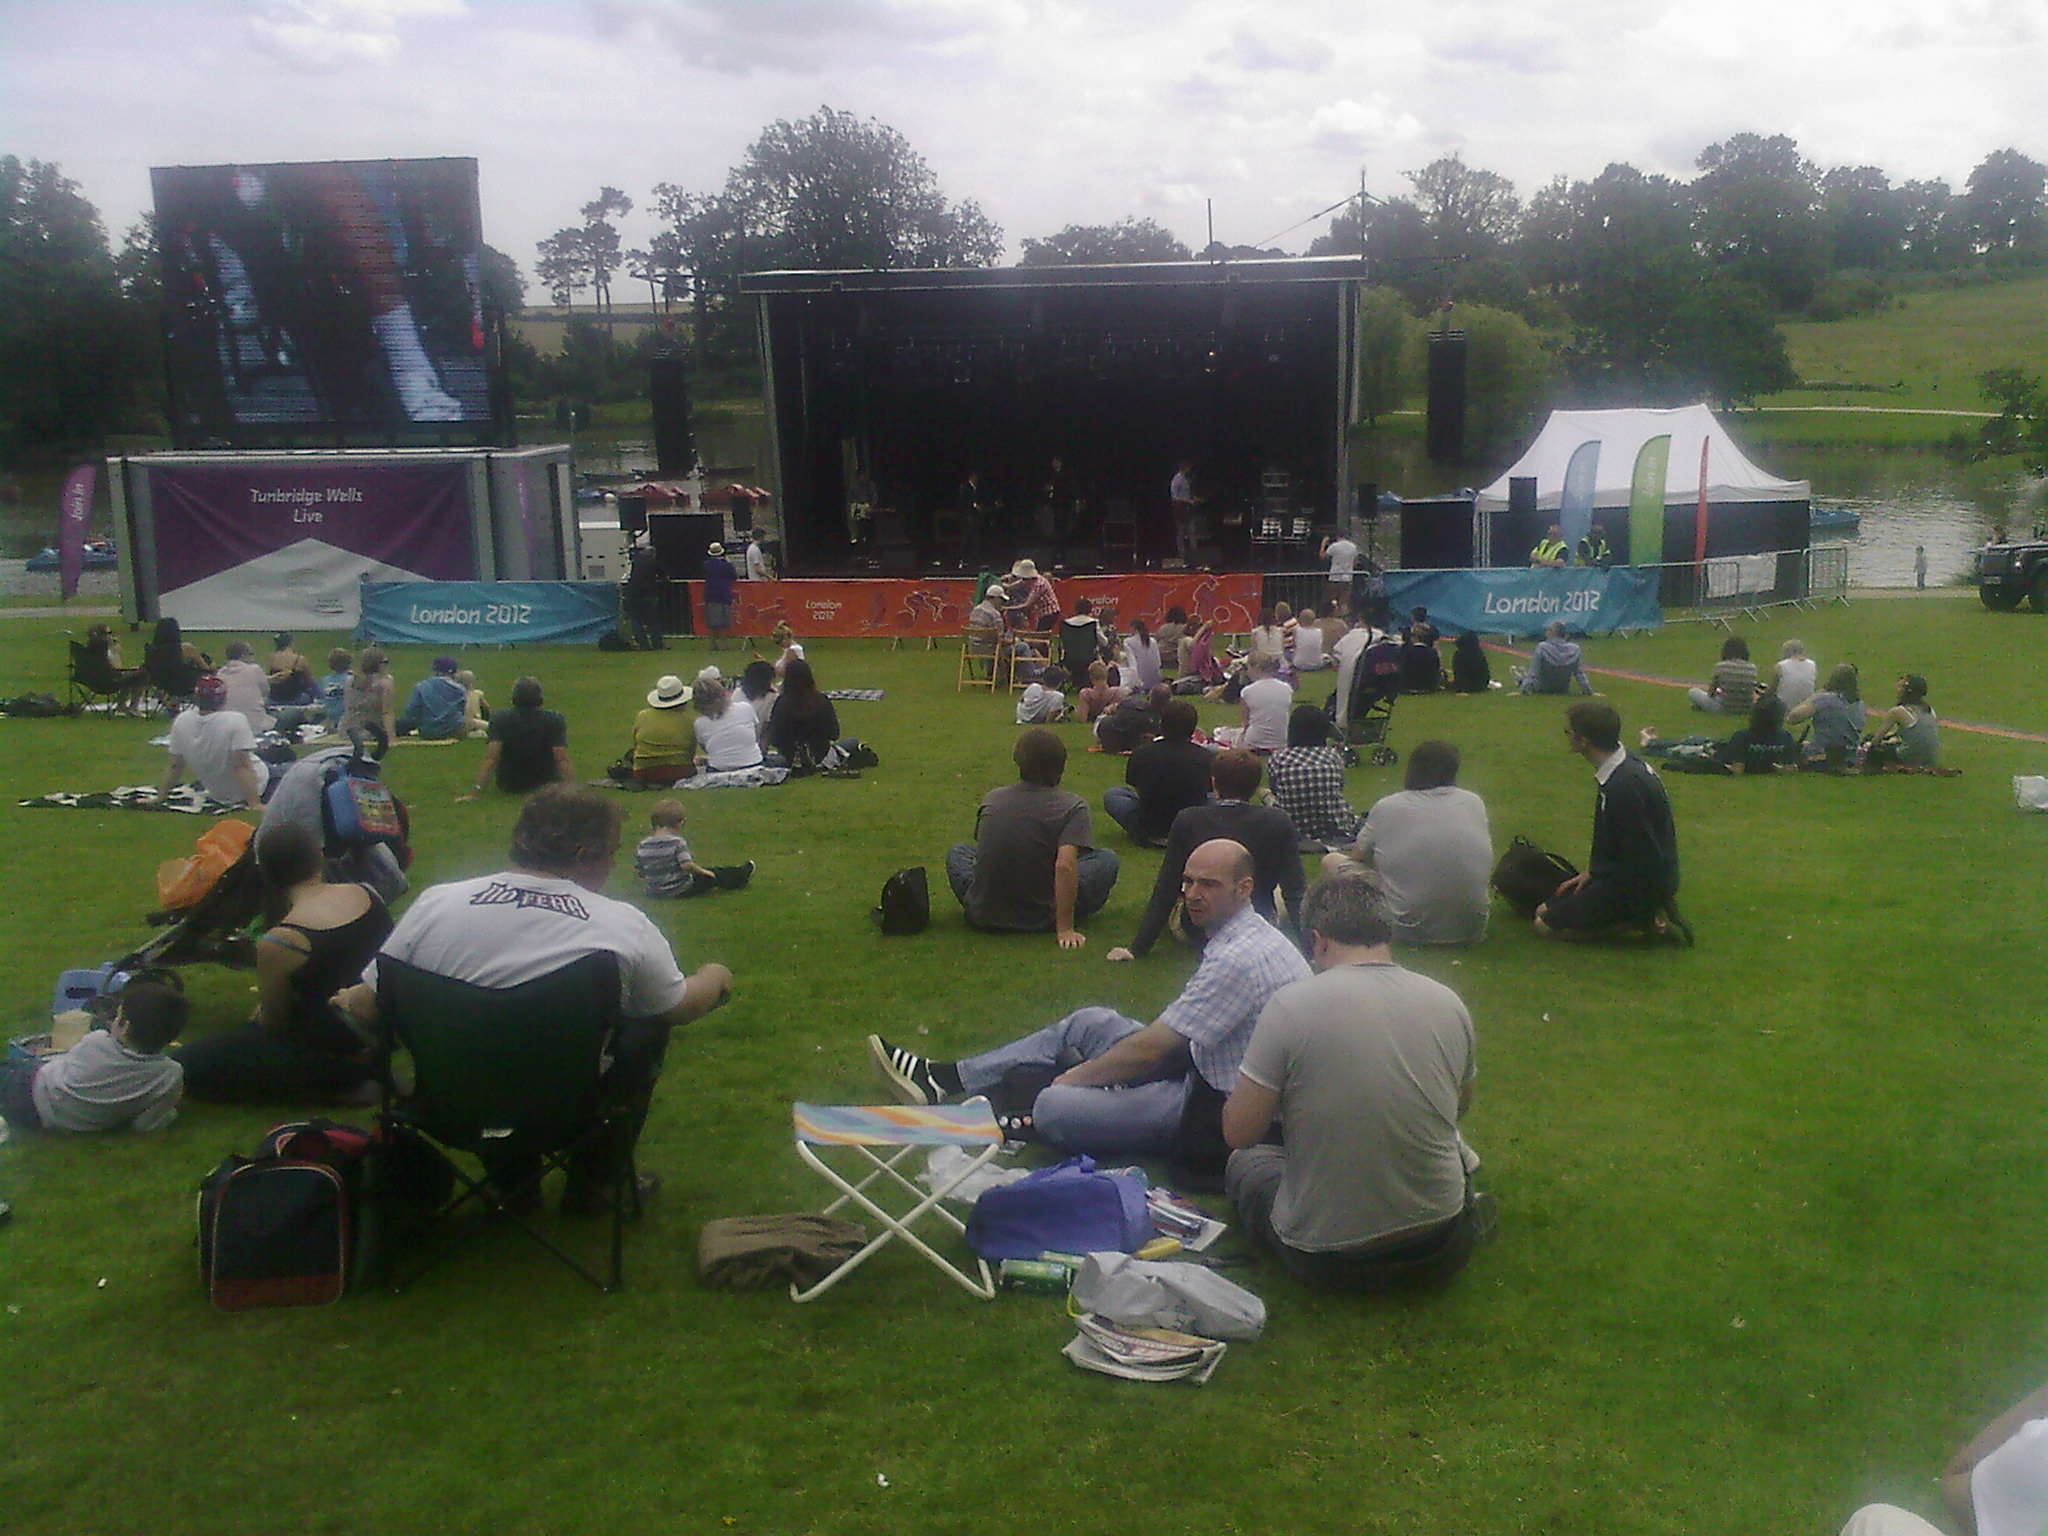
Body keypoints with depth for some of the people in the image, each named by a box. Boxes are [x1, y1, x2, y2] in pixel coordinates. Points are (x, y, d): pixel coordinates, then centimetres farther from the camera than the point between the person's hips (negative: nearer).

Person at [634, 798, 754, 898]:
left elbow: (638, 870, 2)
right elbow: (686, 865, -27)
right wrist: (703, 871, -11)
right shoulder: (677, 842, -19)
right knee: (714, 875, 15)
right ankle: (740, 876, 36)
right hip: (680, 890, -6)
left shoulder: (642, 846, -5)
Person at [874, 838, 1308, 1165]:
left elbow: (1148, 1049, -23)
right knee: (1089, 1023, 13)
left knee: (1054, 1106, -21)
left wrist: (1073, 1077, -8)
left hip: (1212, 1117, -10)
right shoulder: (1251, 933, 6)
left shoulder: (1238, 960, -26)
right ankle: (946, 1079, 14)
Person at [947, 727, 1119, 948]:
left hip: (983, 917, 3)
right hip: (1040, 919, -3)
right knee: (1107, 859, 15)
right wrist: (1065, 929, -17)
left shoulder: (991, 799, 2)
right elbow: (1065, 866, -23)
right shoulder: (1073, 807, -11)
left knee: (957, 852, 32)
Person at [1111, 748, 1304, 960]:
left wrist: (1137, 948, -1)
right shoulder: (1277, 822, -13)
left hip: (1198, 933, 1)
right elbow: (1296, 891, -9)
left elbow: (1165, 893, -8)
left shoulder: (1187, 821, -12)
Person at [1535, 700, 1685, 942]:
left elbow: (1641, 858, -25)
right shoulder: (1626, 765, 1)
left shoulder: (1624, 785, -30)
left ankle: (1646, 919, -5)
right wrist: (1590, 873, 14)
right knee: (1544, 911, 15)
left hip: (1641, 883, -10)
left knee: (1547, 925, -9)